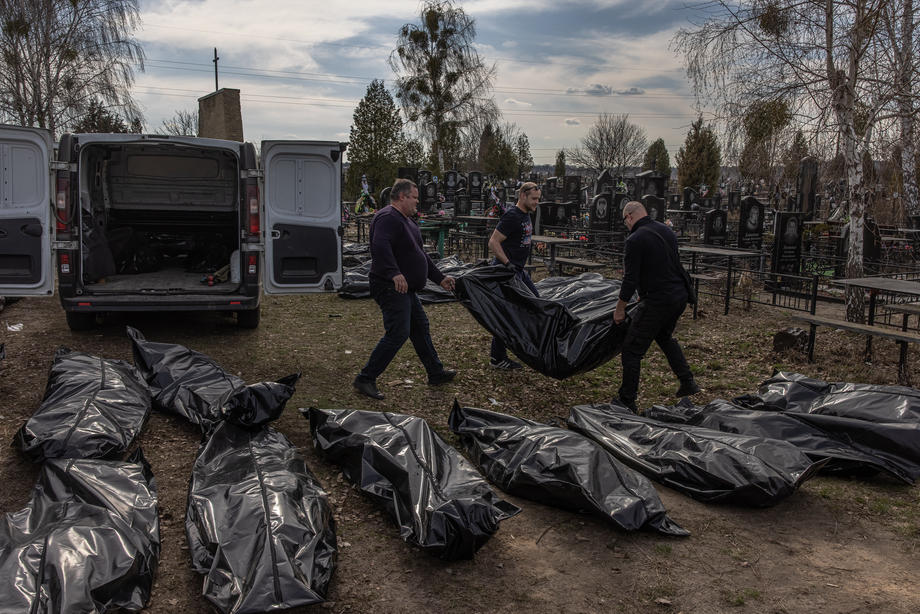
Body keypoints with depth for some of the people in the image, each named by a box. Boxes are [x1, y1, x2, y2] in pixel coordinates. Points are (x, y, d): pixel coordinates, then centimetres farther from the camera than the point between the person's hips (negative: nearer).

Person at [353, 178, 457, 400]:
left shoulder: (406, 220, 20)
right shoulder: (388, 218, -15)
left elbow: (420, 254, 28)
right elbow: (380, 246, -34)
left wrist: (439, 278, 27)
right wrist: (395, 273, -42)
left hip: (406, 289, 11)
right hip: (391, 288, -11)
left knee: (420, 328, 18)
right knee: (398, 334, -14)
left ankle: (436, 373, 31)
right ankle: (365, 379, -8)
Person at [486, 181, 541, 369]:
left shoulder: (526, 215, 13)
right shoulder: (512, 216, -19)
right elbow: (493, 242, -22)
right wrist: (508, 264, -24)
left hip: (518, 270, 10)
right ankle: (497, 358, 4)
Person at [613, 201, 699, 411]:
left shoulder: (635, 240, -15)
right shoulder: (666, 231, 11)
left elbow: (630, 279, -16)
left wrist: (619, 309, -5)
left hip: (657, 301, -9)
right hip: (679, 296, 9)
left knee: (632, 351, 1)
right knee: (665, 337, 32)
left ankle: (627, 401, 6)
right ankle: (688, 383, 31)